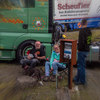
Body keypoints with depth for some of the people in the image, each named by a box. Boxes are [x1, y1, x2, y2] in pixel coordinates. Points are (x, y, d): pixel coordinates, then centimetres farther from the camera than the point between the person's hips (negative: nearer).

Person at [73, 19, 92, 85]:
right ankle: (77, 78, 29)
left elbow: (81, 41, -23)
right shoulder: (89, 31, 11)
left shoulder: (82, 31, -16)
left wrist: (79, 49, -14)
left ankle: (82, 81, 10)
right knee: (80, 64, 17)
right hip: (86, 50, 9)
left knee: (81, 65, 0)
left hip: (82, 50, -9)